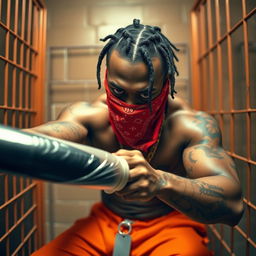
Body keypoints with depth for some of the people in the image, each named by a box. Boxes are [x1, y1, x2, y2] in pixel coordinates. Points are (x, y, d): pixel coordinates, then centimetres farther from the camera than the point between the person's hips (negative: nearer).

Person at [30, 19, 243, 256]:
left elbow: (232, 204, -29)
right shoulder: (91, 115, -15)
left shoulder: (191, 124, -20)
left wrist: (160, 182, -48)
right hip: (105, 223, 2)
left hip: (171, 226, -1)